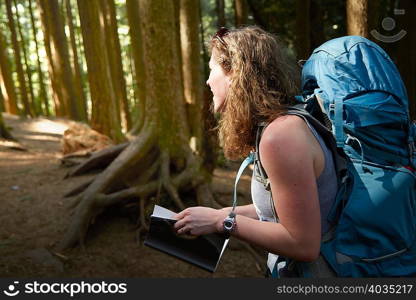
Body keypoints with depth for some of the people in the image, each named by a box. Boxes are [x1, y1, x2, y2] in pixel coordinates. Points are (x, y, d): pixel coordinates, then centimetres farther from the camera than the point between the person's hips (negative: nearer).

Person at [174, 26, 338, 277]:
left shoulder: (281, 136, -27)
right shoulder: (281, 123, 1)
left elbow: (304, 245, -25)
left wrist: (222, 221, -19)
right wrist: (222, 214, 0)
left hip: (309, 270, -7)